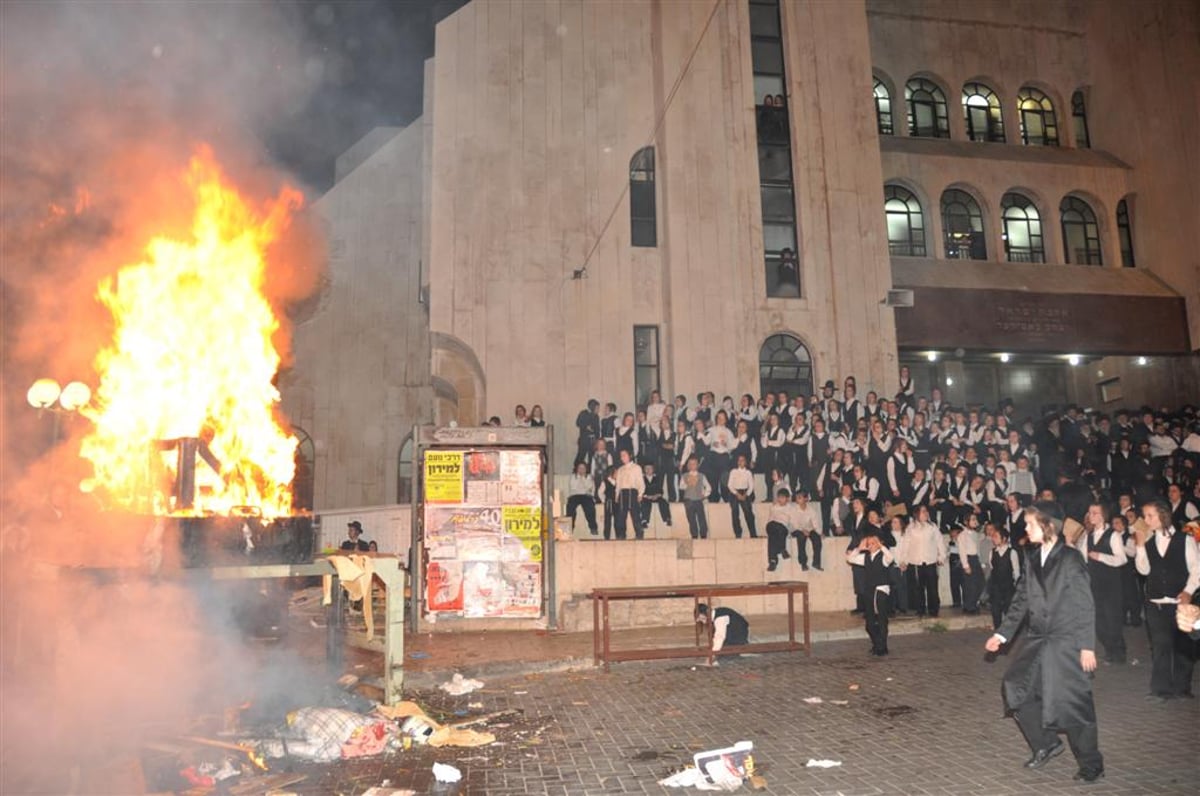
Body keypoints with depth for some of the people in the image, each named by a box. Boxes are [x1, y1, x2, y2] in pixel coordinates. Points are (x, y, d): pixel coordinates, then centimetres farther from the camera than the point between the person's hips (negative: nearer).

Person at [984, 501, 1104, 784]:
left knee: (1072, 702, -1)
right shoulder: (1034, 558, 8)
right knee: (1017, 689, 4)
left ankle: (1091, 766, 17)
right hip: (1038, 640, 7)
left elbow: (1085, 605, -10)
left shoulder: (1070, 559, -11)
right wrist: (1003, 633, 7)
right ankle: (1046, 745, 22)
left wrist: (1088, 646, -13)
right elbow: (1022, 599, 10)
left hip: (1066, 642, -7)